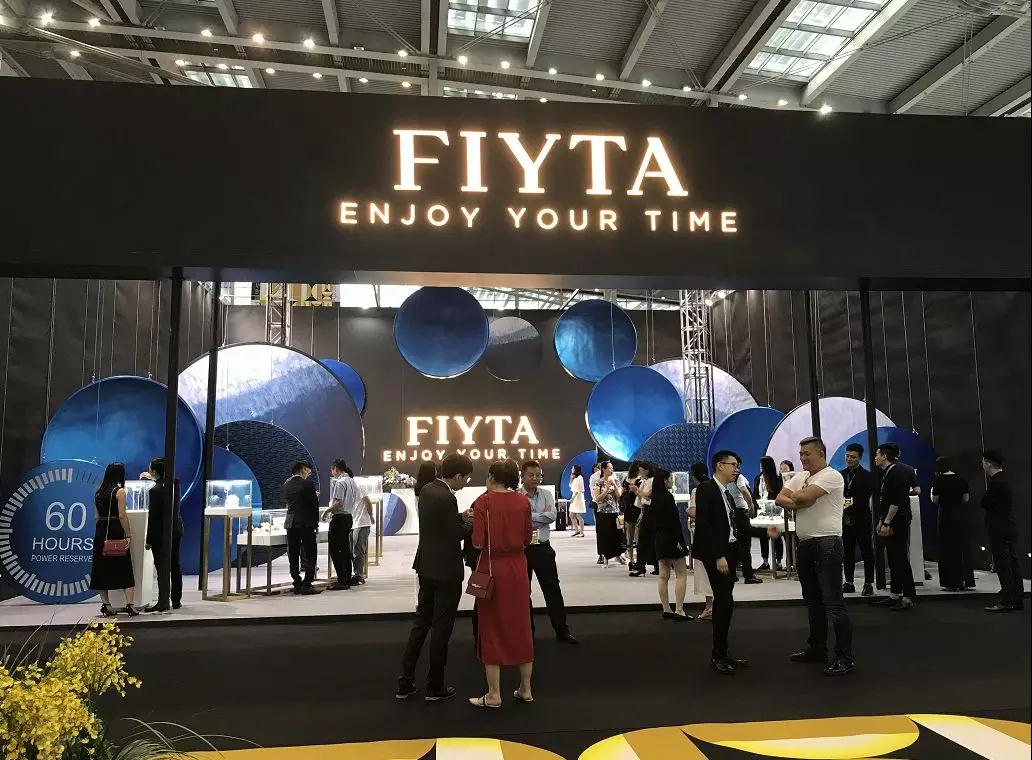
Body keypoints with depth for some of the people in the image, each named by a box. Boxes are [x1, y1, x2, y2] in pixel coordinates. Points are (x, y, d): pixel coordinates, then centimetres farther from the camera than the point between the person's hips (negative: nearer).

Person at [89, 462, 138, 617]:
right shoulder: (119, 491, -7)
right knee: (125, 569, -2)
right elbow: (122, 516, -13)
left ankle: (106, 605, 13)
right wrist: (128, 535, -10)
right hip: (116, 532, -6)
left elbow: (98, 515, 12)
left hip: (100, 533, 6)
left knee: (102, 569, 10)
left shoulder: (99, 492, 11)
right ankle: (129, 605, -6)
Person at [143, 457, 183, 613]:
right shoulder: (175, 483, 1)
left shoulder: (155, 490, -18)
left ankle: (163, 603, 2)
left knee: (162, 569, -2)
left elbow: (153, 517, -16)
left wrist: (149, 540, -11)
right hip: (176, 531, 7)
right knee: (175, 566, 14)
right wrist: (153, 478, 37)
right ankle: (176, 601, 21)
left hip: (161, 534, -7)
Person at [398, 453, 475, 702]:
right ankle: (435, 687, 16)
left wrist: (462, 516, 10)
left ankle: (405, 684, 20)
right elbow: (458, 533, -17)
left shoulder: (426, 490, 5)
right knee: (441, 628, 4)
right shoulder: (446, 498, -22)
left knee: (421, 624, 16)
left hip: (426, 567, 9)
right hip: (446, 570, -9)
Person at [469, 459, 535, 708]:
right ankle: (525, 689, 24)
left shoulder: (484, 502, -11)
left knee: (492, 628, 7)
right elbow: (527, 539, 3)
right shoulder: (523, 501, -1)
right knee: (521, 626, 15)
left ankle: (494, 694, 14)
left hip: (492, 568, -3)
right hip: (518, 568, 4)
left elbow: (478, 542, -15)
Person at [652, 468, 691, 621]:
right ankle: (679, 611, -5)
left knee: (664, 576, 9)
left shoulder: (655, 497, 9)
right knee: (681, 575, -2)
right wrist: (681, 542, -16)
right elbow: (674, 521, -19)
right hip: (671, 539, -8)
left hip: (660, 538, 8)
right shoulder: (667, 497, -16)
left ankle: (666, 609, 13)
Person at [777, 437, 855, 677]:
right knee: (813, 601, 17)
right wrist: (798, 502, -13)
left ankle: (845, 658, -2)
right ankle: (817, 649, 29)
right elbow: (780, 499, 6)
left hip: (827, 543, -9)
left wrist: (793, 496, -1)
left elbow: (806, 496, -22)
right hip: (804, 544, 9)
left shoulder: (831, 476, -11)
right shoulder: (800, 477, 15)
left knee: (833, 603, -8)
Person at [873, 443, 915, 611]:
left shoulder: (898, 472, -15)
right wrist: (881, 521, 17)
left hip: (898, 524, -10)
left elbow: (897, 501, -21)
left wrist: (887, 523, -21)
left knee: (901, 559, -5)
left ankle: (908, 598, 0)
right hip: (889, 523, 10)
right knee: (893, 559, 14)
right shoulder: (887, 472, 15)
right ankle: (895, 594, 22)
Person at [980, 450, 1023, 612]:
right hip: (1009, 528, 10)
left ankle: (1006, 602, -4)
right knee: (1012, 564, 12)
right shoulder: (1004, 479, 12)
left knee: (1003, 565, -6)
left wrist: (985, 495, -2)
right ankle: (1017, 599, 19)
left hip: (999, 530, -10)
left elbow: (985, 503, -17)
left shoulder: (996, 482, -18)